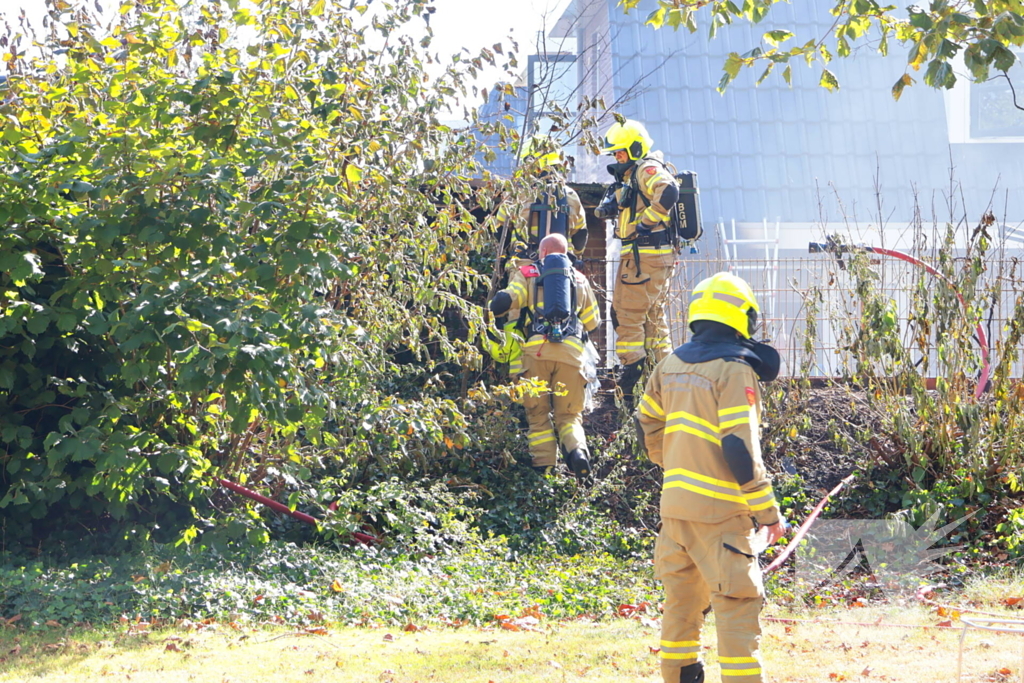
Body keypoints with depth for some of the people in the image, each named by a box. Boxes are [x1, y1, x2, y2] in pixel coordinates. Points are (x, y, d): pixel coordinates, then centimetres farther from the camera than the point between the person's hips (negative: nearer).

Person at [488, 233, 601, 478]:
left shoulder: (527, 274, 16)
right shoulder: (579, 279, 24)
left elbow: (506, 300, -2)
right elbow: (592, 322, 27)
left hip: (537, 349, -1)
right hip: (571, 351, 1)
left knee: (538, 414, 8)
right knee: (569, 414, 9)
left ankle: (544, 465, -6)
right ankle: (577, 449, -20)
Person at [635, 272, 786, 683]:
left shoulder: (671, 365, 10)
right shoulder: (734, 370, -12)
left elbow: (648, 429, 18)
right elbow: (740, 449, -17)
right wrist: (767, 511, -11)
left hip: (674, 503, 7)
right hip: (720, 510, -7)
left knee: (682, 596, 18)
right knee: (737, 604, -4)